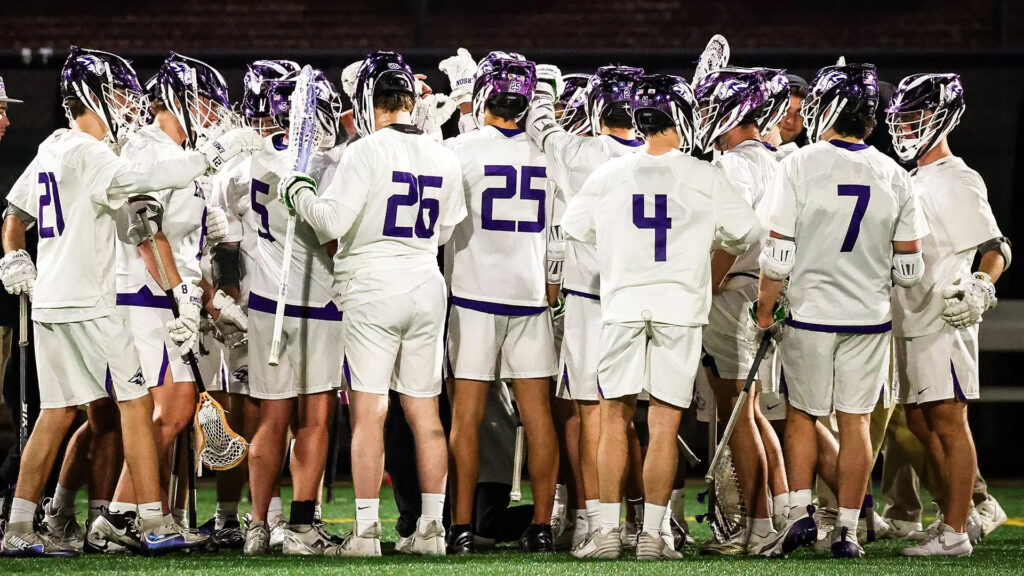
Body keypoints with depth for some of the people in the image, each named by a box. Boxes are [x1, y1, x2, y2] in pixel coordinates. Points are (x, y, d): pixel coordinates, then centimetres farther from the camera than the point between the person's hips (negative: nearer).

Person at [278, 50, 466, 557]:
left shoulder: (367, 152, -12)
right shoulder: (443, 158, 6)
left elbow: (332, 222, -14)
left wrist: (298, 194, 3)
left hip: (373, 285, -5)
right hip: (427, 286, 5)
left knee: (369, 411, -3)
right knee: (424, 412, 9)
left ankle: (366, 530, -5)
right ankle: (431, 528, 10)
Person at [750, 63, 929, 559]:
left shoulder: (800, 167, -10)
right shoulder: (893, 176, 0)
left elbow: (778, 256, -10)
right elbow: (909, 267, 2)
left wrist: (763, 314, 1)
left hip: (810, 314, -2)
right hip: (869, 318, 2)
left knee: (801, 414, 13)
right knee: (855, 421, 7)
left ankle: (800, 511, 2)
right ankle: (847, 530, 8)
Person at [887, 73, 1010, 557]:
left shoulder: (957, 182, -9)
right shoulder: (912, 182, 18)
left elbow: (996, 249, -13)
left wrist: (981, 286, -28)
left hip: (944, 318, -9)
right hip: (911, 320, 10)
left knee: (948, 421, -8)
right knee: (920, 423, 11)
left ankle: (954, 533, -8)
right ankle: (957, 514, 19)